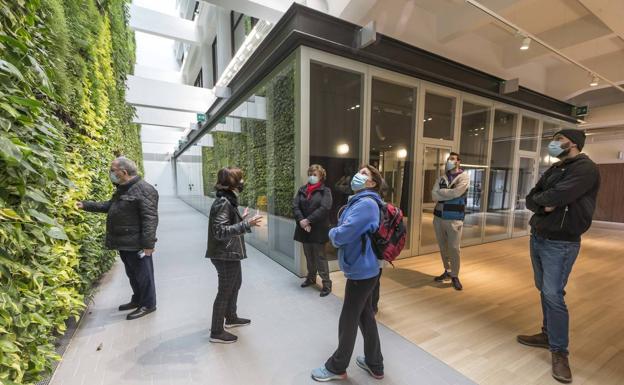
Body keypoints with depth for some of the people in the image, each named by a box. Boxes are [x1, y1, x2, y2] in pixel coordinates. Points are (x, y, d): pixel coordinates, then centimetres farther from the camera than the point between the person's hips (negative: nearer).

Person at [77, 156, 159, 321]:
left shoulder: (144, 189, -21)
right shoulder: (122, 189, 12)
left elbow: (150, 219, -25)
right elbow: (108, 206, 26)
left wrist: (148, 244, -26)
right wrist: (86, 205, 19)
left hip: (137, 244, -10)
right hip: (124, 243, 10)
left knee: (143, 275, 4)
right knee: (132, 274, 21)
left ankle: (148, 304, 18)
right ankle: (137, 300, 37)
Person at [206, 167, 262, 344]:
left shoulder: (228, 200, 7)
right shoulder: (223, 203, -23)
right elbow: (220, 231, -30)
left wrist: (242, 218, 19)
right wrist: (246, 224, -35)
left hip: (231, 253, 10)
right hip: (225, 255, -10)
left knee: (235, 284, 25)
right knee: (225, 291, 5)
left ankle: (231, 318, 45)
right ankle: (216, 332, 24)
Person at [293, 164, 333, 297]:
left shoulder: (325, 190, -4)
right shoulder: (302, 190, 9)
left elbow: (324, 208, -17)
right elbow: (295, 206, 0)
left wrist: (308, 220, -20)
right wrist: (301, 220, -15)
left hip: (318, 229, -4)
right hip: (304, 229, 5)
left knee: (320, 257, 1)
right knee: (309, 255, 18)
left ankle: (327, 283, 14)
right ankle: (311, 277, 37)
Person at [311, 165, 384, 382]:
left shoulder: (366, 204, -23)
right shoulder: (360, 201, 10)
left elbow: (341, 235, -27)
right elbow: (351, 231, 15)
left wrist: (331, 233, -6)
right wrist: (336, 234, -4)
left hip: (361, 271, -9)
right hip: (364, 268, 10)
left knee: (348, 320, 9)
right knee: (365, 316, 21)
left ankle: (337, 368, 31)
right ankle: (374, 365, 40)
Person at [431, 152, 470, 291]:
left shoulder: (464, 177, -3)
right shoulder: (442, 177, 10)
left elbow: (456, 193, -19)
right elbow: (434, 195, -3)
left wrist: (441, 192, -6)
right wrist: (449, 195, -16)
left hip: (454, 218, -5)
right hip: (439, 216, 5)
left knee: (454, 248, -2)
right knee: (443, 247, 13)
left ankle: (455, 276, 15)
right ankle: (447, 272, 29)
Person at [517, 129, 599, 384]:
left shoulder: (585, 168, -11)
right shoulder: (553, 170, 14)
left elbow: (555, 197, -24)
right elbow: (530, 200, 9)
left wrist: (540, 198, -3)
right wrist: (545, 204, -12)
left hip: (560, 243, -8)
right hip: (537, 237, 8)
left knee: (553, 295, -6)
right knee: (543, 290, 15)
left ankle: (559, 352, 8)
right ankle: (548, 334, 29)